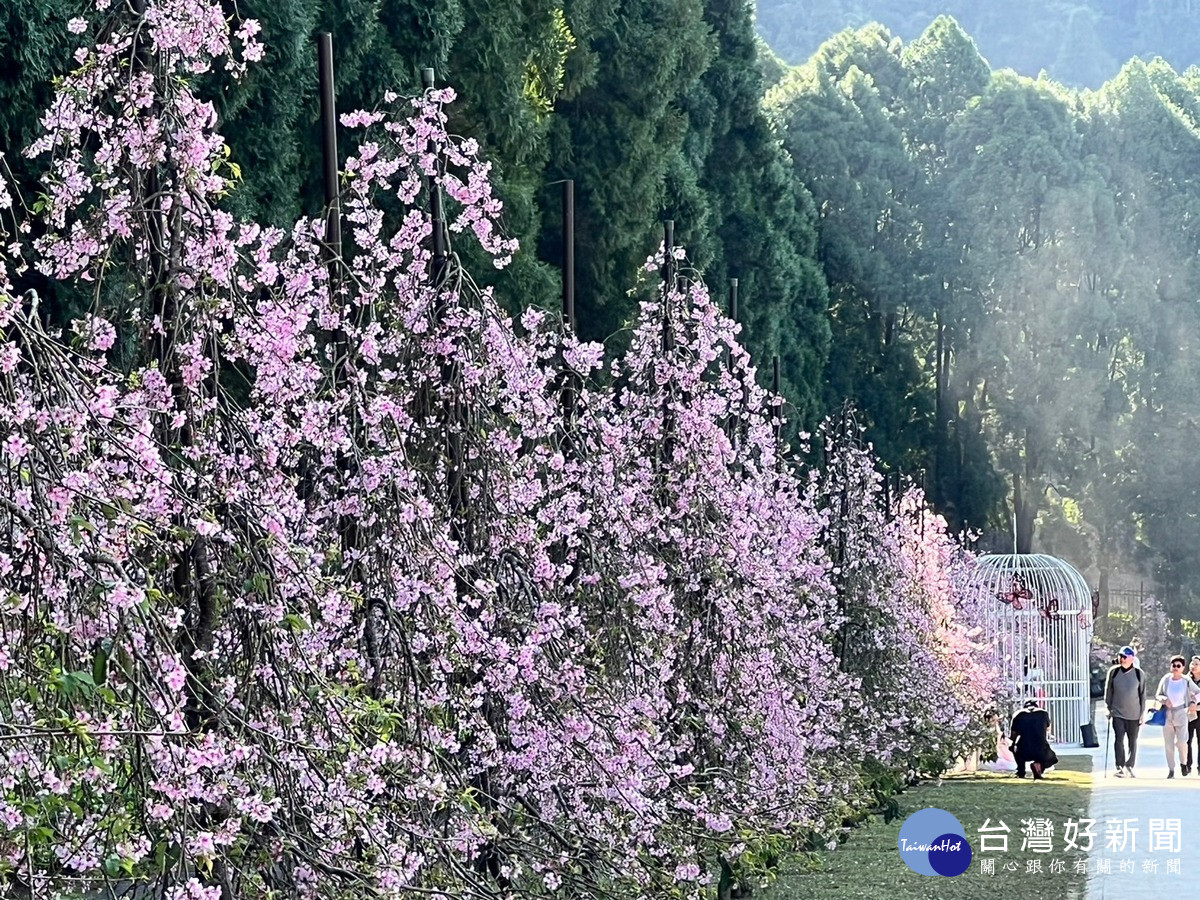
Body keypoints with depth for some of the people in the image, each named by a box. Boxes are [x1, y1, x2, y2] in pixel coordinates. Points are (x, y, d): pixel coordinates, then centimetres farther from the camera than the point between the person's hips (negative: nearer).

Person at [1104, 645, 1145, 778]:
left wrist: (1142, 713, 4)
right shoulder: (1113, 672, 0)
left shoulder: (1138, 673, 0)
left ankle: (1129, 766, 20)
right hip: (1117, 713, -1)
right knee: (1119, 740, -10)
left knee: (1132, 742, 8)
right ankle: (1120, 767, -9)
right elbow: (1108, 691, 8)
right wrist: (1109, 708, 5)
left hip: (1134, 714, 1)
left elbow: (1143, 694, 5)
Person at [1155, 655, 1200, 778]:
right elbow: (1157, 695, 7)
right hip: (1167, 714, 2)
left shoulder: (1187, 681, -5)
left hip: (1181, 714, -2)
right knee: (1168, 744, 4)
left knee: (1181, 742, -14)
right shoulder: (1166, 679, 0)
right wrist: (1164, 700, -12)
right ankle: (1171, 769, 15)